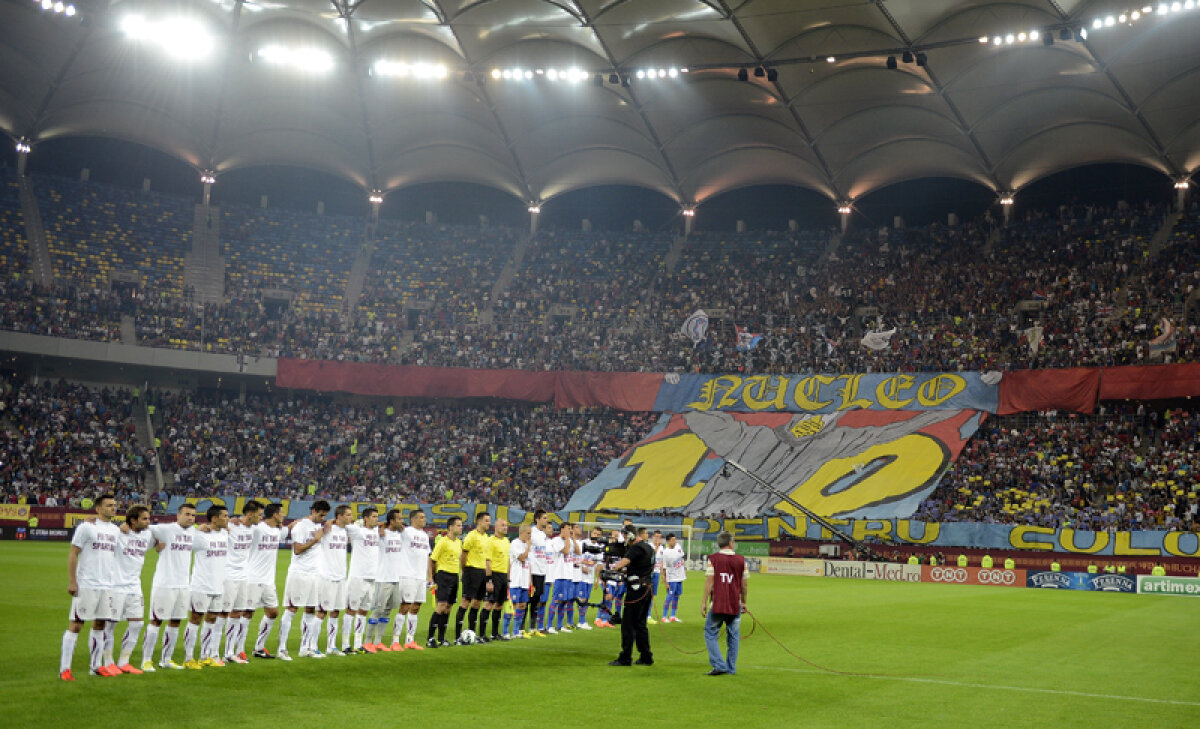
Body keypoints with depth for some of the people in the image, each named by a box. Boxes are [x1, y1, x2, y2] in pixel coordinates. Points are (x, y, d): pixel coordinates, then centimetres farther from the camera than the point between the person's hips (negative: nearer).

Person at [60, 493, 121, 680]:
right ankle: (64, 669, -2)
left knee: (100, 624, 9)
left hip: (108, 586, 6)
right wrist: (71, 581, -12)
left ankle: (96, 666, 15)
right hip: (86, 585, -6)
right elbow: (72, 554, -6)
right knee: (75, 624, -5)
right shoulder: (86, 527, -5)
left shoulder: (116, 530, 14)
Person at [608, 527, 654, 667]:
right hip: (647, 589, 10)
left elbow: (624, 562, -24)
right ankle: (646, 657, 18)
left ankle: (625, 658, -2)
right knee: (640, 624, 16)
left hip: (636, 589, -10)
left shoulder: (637, 548, -13)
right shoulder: (649, 548, 16)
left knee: (628, 624, -4)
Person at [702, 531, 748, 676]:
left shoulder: (713, 559, -3)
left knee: (710, 634, 7)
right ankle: (731, 668, 17)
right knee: (733, 636, 13)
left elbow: (709, 582, -6)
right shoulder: (741, 560, 3)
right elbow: (745, 584, 7)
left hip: (717, 604, -2)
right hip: (735, 604, 2)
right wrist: (743, 602, 20)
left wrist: (704, 602, 0)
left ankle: (719, 665, -2)